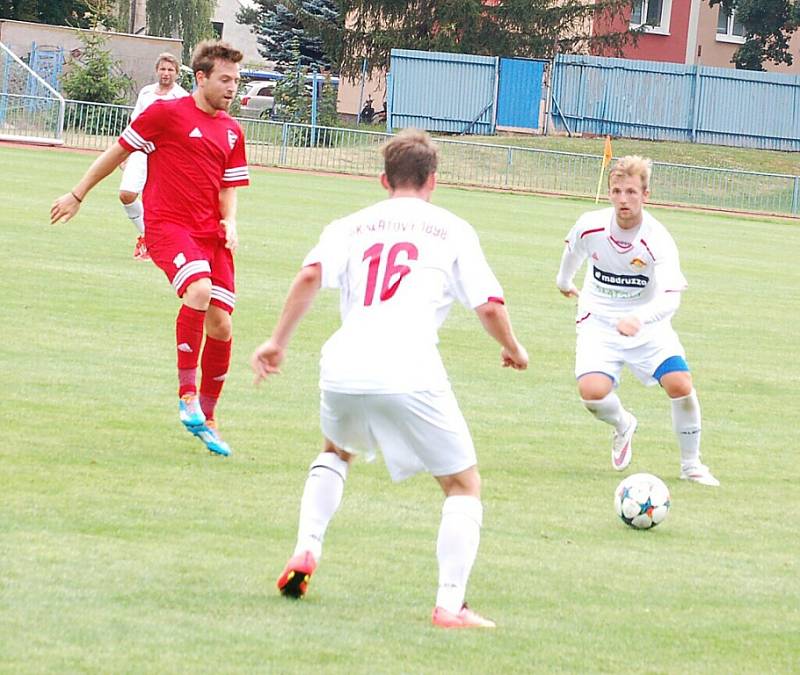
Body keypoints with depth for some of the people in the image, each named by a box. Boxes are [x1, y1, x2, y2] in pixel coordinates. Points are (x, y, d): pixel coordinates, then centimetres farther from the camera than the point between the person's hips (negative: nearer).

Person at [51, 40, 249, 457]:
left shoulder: (231, 132, 14)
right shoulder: (167, 113, -3)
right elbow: (118, 151, 5)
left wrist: (230, 223, 2)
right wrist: (77, 195, 10)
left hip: (210, 233, 6)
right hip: (167, 224, -6)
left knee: (220, 325, -1)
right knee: (199, 290, -32)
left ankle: (207, 418, 16)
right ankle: (187, 395, -22)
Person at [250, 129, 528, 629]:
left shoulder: (350, 227, 20)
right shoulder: (452, 230, 14)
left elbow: (311, 276, 1)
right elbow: (489, 305, 7)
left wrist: (278, 342, 6)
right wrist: (513, 349, 25)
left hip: (343, 369, 4)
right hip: (410, 375, -4)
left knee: (337, 452, 36)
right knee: (464, 486, 10)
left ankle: (306, 551, 18)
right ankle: (450, 603, -6)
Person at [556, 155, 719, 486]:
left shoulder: (658, 241, -23)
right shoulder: (590, 226, -14)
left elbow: (671, 298, -33)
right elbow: (572, 249, 12)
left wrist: (639, 319, -53)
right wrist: (564, 282, 31)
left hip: (648, 324, -1)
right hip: (599, 322, 1)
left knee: (680, 384, -21)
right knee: (592, 392, -24)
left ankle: (691, 464, 4)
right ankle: (623, 426, 15)